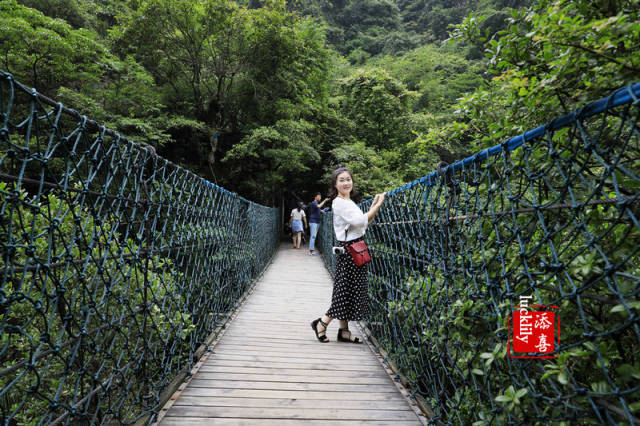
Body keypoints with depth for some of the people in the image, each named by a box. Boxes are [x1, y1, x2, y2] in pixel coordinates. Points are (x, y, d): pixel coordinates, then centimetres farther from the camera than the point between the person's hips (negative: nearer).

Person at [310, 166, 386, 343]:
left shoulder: (349, 202, 18)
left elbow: (364, 223, 18)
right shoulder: (339, 202, -12)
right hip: (349, 250, -9)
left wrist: (374, 205, 10)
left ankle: (344, 331, 20)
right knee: (346, 292, -4)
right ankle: (321, 323, 11)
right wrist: (377, 205, -13)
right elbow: (360, 221, -20)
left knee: (350, 293, 11)